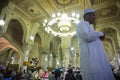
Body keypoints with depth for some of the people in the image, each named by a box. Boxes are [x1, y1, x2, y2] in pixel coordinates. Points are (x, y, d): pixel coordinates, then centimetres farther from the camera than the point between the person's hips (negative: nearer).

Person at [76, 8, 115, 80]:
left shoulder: (88, 27, 32)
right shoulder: (81, 24, 1)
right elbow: (87, 37, -18)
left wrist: (100, 38, 11)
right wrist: (100, 33, 0)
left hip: (97, 58, 10)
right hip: (91, 58, -10)